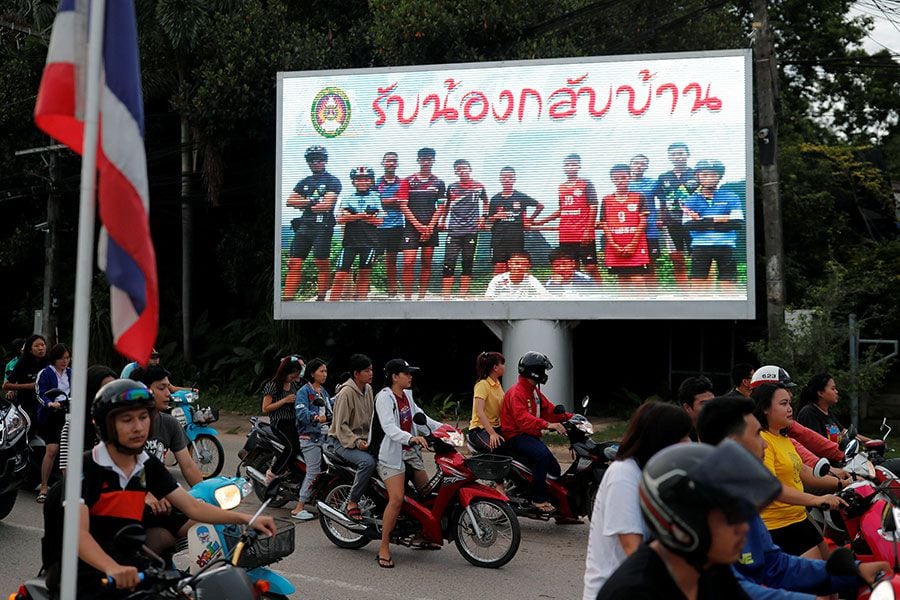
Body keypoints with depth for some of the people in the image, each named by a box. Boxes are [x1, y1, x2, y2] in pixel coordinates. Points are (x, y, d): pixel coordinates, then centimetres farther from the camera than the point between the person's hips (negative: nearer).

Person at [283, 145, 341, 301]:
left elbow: (327, 205, -11)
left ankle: (321, 297, 3)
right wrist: (310, 202, -5)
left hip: (323, 225, -5)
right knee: (294, 263, -2)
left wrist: (304, 204, 1)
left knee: (322, 263, -5)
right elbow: (290, 201, 11)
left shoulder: (333, 181, 2)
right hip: (304, 224, 6)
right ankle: (287, 297, -4)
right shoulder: (304, 182, 20)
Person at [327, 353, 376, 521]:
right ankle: (352, 502, -18)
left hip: (364, 439, 8)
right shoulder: (346, 392, -17)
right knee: (368, 462, -32)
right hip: (343, 440, -8)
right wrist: (356, 442, -27)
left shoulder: (368, 389, 9)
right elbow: (341, 425, -18)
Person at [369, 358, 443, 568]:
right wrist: (411, 438, -44)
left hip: (410, 452, 9)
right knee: (397, 498, -20)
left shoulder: (407, 395, 11)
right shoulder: (384, 397, -15)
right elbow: (389, 427, -29)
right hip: (391, 454, -9)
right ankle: (384, 548, -11)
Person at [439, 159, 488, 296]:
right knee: (449, 263, -7)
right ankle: (445, 295, -6)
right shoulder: (452, 187, 8)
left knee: (468, 263, 4)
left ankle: (463, 295, 10)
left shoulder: (479, 187, 5)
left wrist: (482, 218, 7)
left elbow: (485, 203, 18)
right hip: (454, 230, 0)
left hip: (471, 230, 0)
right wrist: (442, 220, 13)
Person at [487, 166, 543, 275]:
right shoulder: (495, 198, 6)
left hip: (516, 238, -1)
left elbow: (540, 206, 10)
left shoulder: (521, 197, 1)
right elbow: (489, 220, 11)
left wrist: (530, 220, 8)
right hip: (498, 238, 1)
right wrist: (496, 216, -9)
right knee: (499, 266, 1)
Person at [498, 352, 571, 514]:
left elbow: (549, 410, 17)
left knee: (554, 469, 7)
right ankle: (539, 499, -27)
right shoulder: (516, 392, -15)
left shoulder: (535, 392, 19)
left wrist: (569, 417, 2)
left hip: (531, 436, 11)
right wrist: (547, 425, -43)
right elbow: (522, 418, -31)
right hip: (516, 436, -10)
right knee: (543, 454, -34)